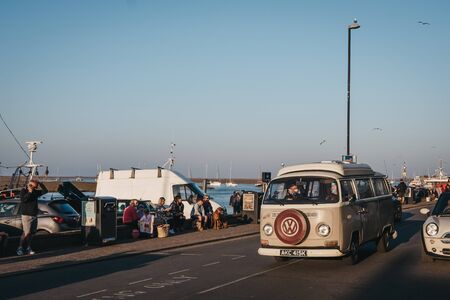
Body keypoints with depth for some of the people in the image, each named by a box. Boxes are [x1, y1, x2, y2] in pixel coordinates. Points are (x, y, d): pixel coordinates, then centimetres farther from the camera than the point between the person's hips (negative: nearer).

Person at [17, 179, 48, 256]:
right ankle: (20, 248, -6)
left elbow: (45, 191, 11)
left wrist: (40, 183, 1)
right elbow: (23, 199, -19)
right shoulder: (23, 191, -3)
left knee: (32, 232, 5)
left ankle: (28, 248, 13)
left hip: (34, 215, 6)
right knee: (26, 232, -13)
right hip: (26, 215, -6)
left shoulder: (35, 192, 11)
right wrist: (29, 192, -16)